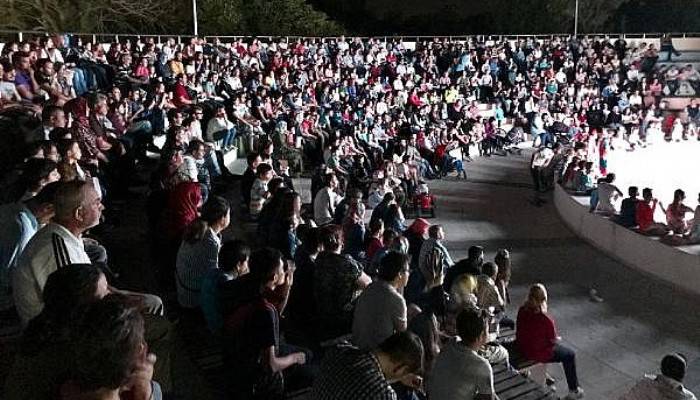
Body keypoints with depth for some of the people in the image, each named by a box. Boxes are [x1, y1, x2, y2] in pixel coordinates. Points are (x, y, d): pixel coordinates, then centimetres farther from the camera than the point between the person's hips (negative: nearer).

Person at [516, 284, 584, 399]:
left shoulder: (522, 310, -14)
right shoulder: (546, 320, -32)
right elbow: (553, 341, -17)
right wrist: (558, 339, 9)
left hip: (522, 348, 7)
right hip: (539, 354, -6)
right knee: (570, 355, 18)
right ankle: (573, 391, 31)